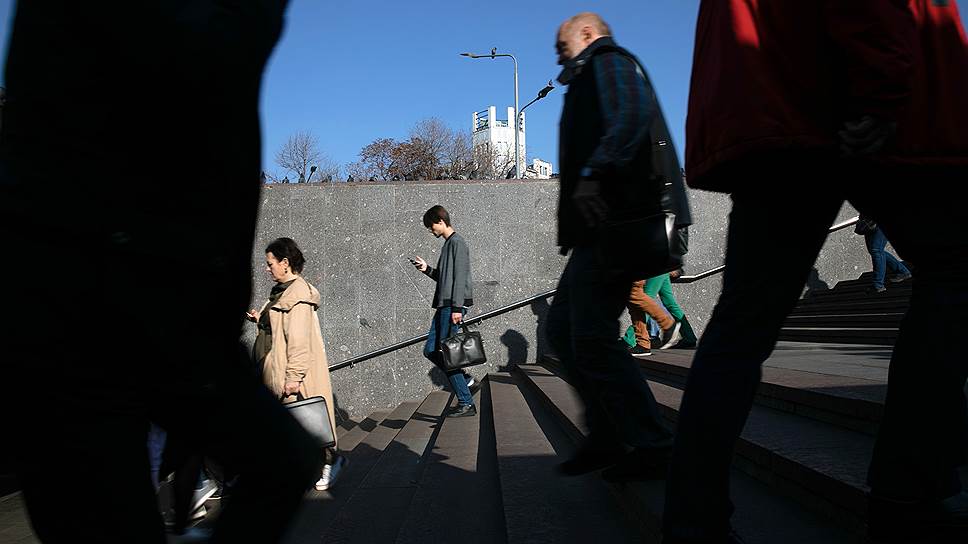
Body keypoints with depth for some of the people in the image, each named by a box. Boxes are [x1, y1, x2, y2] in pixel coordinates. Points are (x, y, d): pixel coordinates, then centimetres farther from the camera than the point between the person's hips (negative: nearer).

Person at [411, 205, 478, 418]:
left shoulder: (457, 243, -8)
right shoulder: (447, 244, 21)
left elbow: (460, 277, -16)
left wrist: (457, 308, -21)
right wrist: (427, 269, 11)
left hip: (453, 305, -10)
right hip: (444, 305, 10)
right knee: (430, 350, 7)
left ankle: (466, 404, -3)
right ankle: (463, 379, 17)